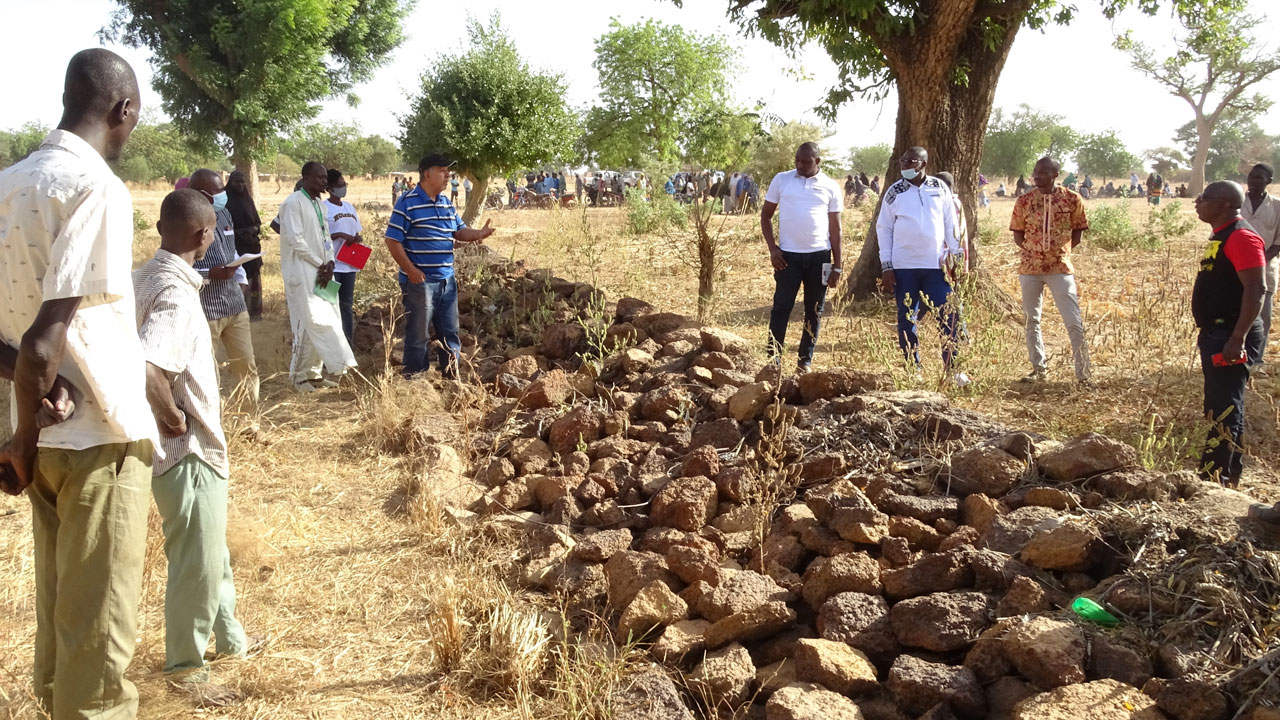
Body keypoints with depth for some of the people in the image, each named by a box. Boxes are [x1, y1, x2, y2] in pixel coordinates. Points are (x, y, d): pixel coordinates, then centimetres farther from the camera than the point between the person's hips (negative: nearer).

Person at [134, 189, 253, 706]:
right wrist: (175, 419, -21)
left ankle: (228, 639, 42)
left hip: (196, 448, 9)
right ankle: (186, 668, 22)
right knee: (196, 563, 6)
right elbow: (145, 370, -37)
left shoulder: (146, 277, 4)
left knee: (213, 551, 24)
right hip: (187, 451, -9)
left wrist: (173, 414, 8)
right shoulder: (177, 293, -24)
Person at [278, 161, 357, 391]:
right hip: (303, 274, -8)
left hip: (321, 272, 8)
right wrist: (320, 264, -12)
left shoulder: (319, 204, 15)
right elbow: (295, 239, -17)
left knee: (325, 323, 8)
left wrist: (329, 264, -3)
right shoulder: (293, 203, -10)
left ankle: (314, 372, 17)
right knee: (308, 325, -8)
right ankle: (300, 376, 0)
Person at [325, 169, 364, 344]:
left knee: (347, 304, 12)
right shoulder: (324, 208, -7)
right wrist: (340, 235, -20)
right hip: (332, 265, -7)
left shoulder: (349, 207, 14)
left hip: (349, 264, 7)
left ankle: (349, 341, 18)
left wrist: (358, 238, -2)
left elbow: (357, 231, 20)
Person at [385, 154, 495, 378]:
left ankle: (451, 377, 25)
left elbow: (459, 231, 17)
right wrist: (411, 270, -19)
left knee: (450, 332, 14)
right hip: (420, 281, -7)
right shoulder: (407, 203, -12)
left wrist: (479, 233, -6)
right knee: (417, 335, 2)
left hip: (447, 280, 7)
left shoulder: (447, 204, 11)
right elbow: (393, 240, -13)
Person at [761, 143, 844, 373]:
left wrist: (837, 266, 3)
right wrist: (772, 248, -5)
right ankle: (774, 358, 2)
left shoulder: (831, 187, 3)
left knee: (814, 311, 7)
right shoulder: (781, 180, 2)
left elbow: (835, 228, 6)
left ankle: (806, 360, 17)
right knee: (781, 307, -4)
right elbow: (766, 214, 8)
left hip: (819, 256, 1)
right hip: (788, 255, -1)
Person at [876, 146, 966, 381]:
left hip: (936, 265, 0)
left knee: (950, 317, -3)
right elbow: (883, 228, 4)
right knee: (907, 320, 5)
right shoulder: (894, 192, 3)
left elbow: (950, 222, 9)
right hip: (904, 267, 0)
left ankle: (953, 369, 8)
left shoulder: (939, 188, 5)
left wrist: (955, 254, 2)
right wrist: (886, 266, -2)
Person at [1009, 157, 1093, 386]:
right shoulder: (1024, 201, 2)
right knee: (1032, 320, 11)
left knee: (1074, 323, -5)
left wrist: (1061, 251, -3)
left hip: (1061, 268, -3)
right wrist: (1030, 251, -3)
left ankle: (1084, 373, 1)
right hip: (1030, 268, 3)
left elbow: (1078, 231, 6)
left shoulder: (1071, 199, -3)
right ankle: (1038, 368, 24)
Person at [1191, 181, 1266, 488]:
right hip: (1216, 334, 11)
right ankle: (1230, 472, 24)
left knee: (1223, 410, -8)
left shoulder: (1241, 237, -16)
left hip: (1231, 337, -11)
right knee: (1221, 407, 15)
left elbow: (1255, 289, -22)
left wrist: (1238, 338, -27)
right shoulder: (1222, 236, 15)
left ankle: (1213, 479, -5)